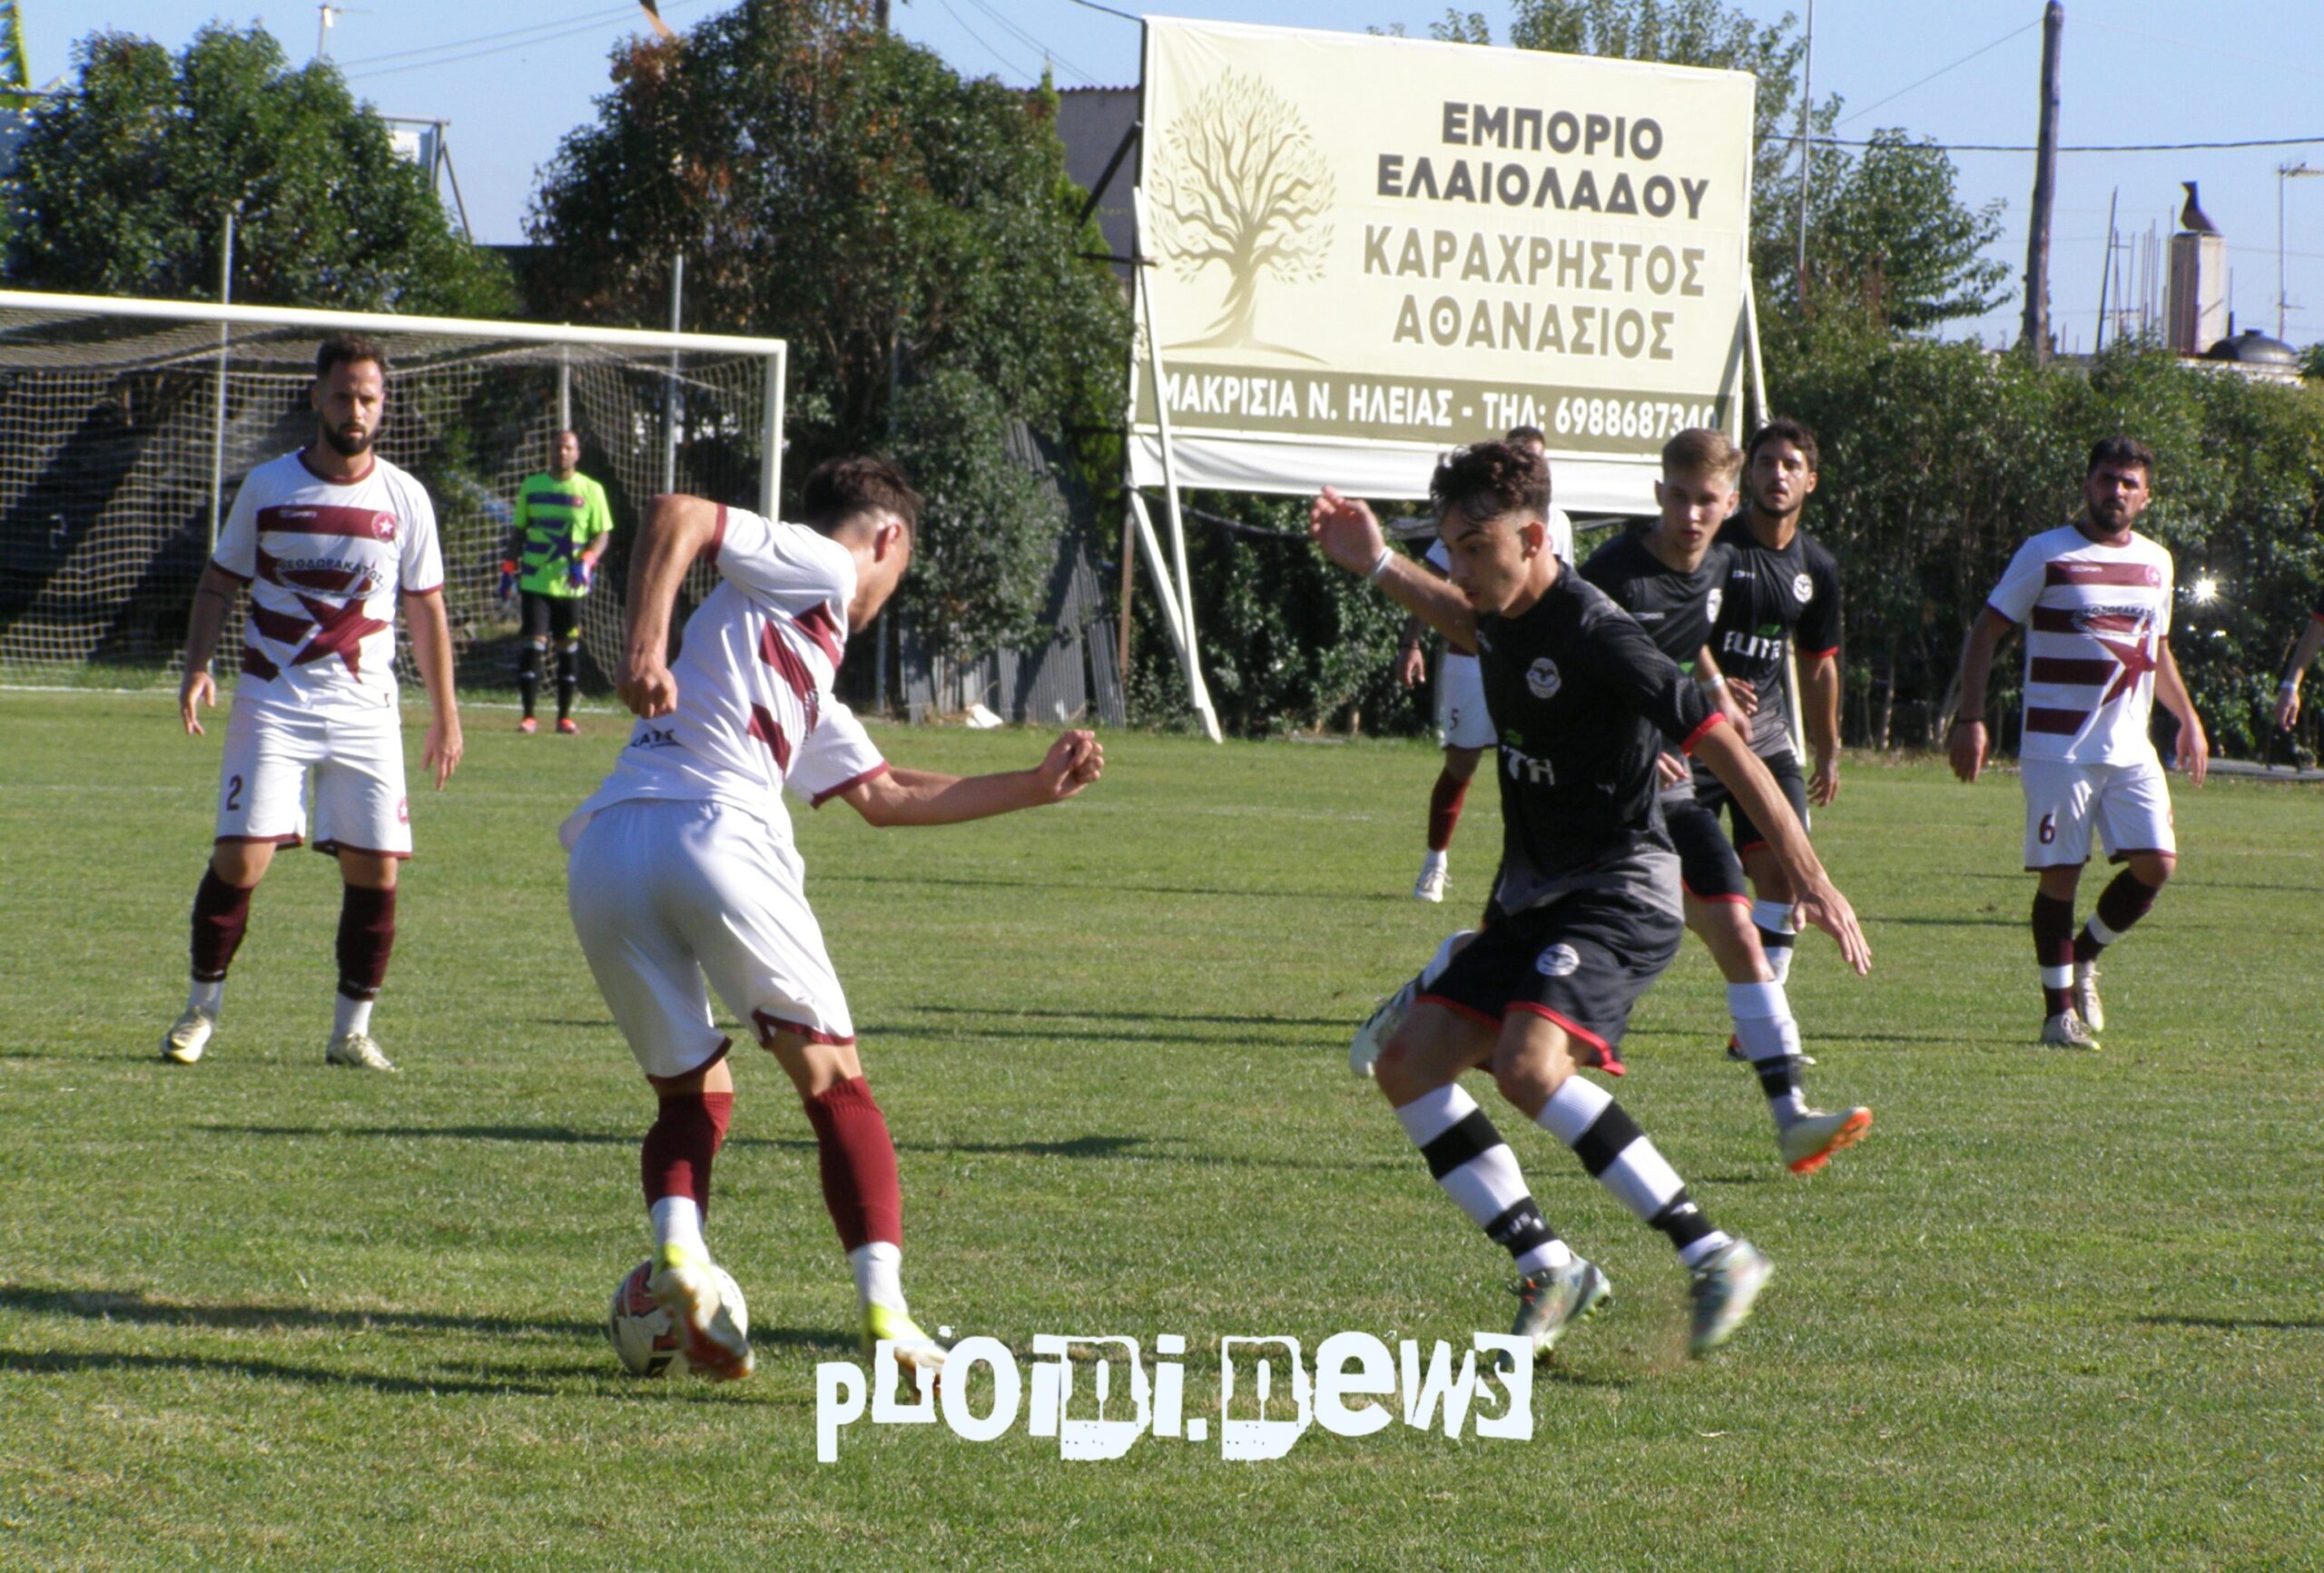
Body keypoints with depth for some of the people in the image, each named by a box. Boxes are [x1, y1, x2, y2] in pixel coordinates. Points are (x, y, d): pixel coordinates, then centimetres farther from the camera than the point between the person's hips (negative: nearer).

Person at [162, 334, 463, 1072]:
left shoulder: (405, 498, 3)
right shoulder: (267, 486, 1)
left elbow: (427, 610, 11)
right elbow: (219, 582, 10)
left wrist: (445, 715, 10)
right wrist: (197, 667, -5)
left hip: (367, 710, 1)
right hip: (273, 704, -1)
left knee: (375, 869, -4)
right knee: (240, 859, -10)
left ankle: (352, 1028, 10)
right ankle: (202, 1007, 7)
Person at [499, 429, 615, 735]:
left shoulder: (591, 490, 3)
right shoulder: (532, 486, 7)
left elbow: (602, 534, 3)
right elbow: (517, 532, 13)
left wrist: (587, 561, -15)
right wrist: (509, 568, 5)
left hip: (570, 584, 0)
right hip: (535, 581, 0)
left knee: (569, 648, 4)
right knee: (533, 644, -8)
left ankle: (565, 716, 13)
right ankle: (528, 717, -4)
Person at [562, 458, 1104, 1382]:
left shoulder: (812, 696, 36)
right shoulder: (815, 566, 11)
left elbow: (883, 796, 42)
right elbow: (676, 515, -4)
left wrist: (1034, 787, 46)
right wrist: (645, 647, -15)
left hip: (604, 857, 8)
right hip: (714, 833, -8)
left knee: (691, 1095, 17)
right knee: (836, 1085, 2)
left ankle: (678, 1247, -12)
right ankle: (885, 1310, -7)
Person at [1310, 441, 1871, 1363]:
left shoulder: (1593, 637, -21)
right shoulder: (1507, 614, 6)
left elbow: (1722, 746, -20)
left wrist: (1809, 880, -23)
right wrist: (1377, 567, 29)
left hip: (1619, 889, -9)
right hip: (1535, 897, 9)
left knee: (1528, 1065, -30)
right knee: (1409, 1067, 1)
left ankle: (1713, 1255, -24)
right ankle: (1549, 1270, 5)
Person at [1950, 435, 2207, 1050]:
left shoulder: (2155, 562, 13)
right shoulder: (2046, 555, -3)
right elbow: (1987, 631, -3)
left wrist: (2188, 718, 22)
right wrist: (1970, 717, -10)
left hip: (2132, 748, 5)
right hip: (2058, 748, -5)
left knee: (2156, 863, -6)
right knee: (2059, 876, -4)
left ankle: (2084, 957, 18)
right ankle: (2059, 1010, 7)